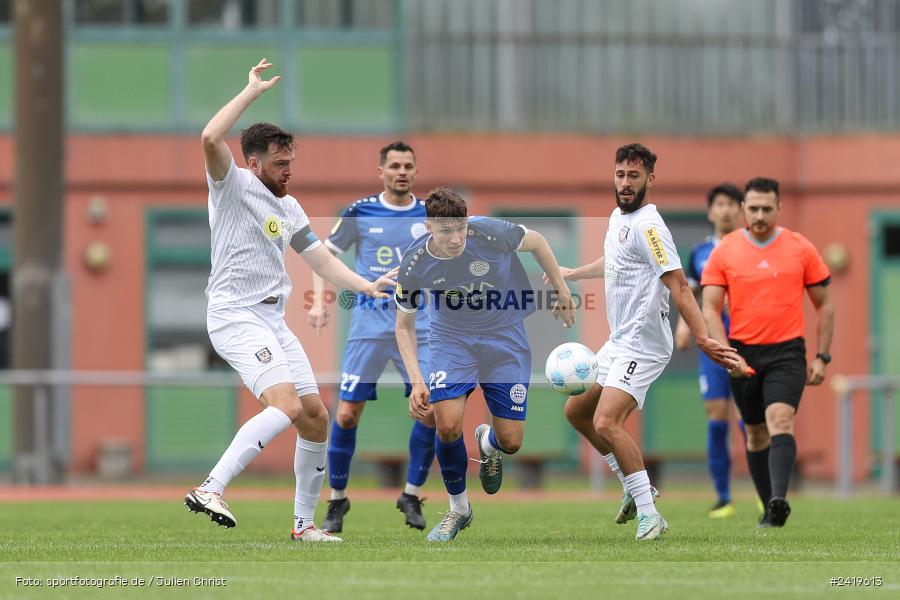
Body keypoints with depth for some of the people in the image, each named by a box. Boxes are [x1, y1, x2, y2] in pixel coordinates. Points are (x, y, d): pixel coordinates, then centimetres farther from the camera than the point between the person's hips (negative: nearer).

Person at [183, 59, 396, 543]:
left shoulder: (288, 208, 18)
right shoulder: (233, 186, -5)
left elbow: (321, 260, 23)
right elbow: (211, 139, -24)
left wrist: (366, 286, 7)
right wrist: (252, 92, -18)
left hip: (273, 321, 9)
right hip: (236, 317, -9)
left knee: (315, 417, 6)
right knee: (287, 405, -26)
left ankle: (304, 522, 16)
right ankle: (210, 489, -32)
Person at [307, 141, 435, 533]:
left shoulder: (430, 214, 4)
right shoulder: (359, 213, 0)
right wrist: (318, 301, -6)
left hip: (418, 322, 1)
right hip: (369, 321, -1)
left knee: (431, 409, -10)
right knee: (347, 414, -5)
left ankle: (412, 496, 8)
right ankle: (337, 500, 12)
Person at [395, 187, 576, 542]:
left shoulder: (490, 233, -24)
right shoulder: (413, 265, -20)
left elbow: (536, 242, -2)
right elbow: (404, 325, -5)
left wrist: (562, 292, 5)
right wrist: (417, 381, -17)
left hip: (504, 339, 0)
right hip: (451, 340, 0)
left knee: (510, 442, -5)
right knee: (447, 424, -23)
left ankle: (487, 442, 36)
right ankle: (458, 508, 3)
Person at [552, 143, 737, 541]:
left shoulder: (647, 225, -17)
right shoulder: (618, 217, 12)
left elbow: (679, 287, -24)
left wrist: (702, 339, -32)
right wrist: (571, 273, 50)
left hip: (642, 345, -10)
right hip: (619, 343, 10)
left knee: (606, 423, -23)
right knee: (576, 411, 18)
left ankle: (648, 514, -19)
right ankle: (634, 487, 25)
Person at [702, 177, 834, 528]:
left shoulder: (801, 249, 0)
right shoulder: (724, 252, 1)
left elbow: (824, 305, 8)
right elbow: (710, 308, -2)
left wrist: (821, 357, 2)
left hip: (787, 353, -2)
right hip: (743, 355, 2)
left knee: (780, 419, -23)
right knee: (755, 432, 9)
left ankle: (779, 499, -37)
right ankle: (771, 509, 21)